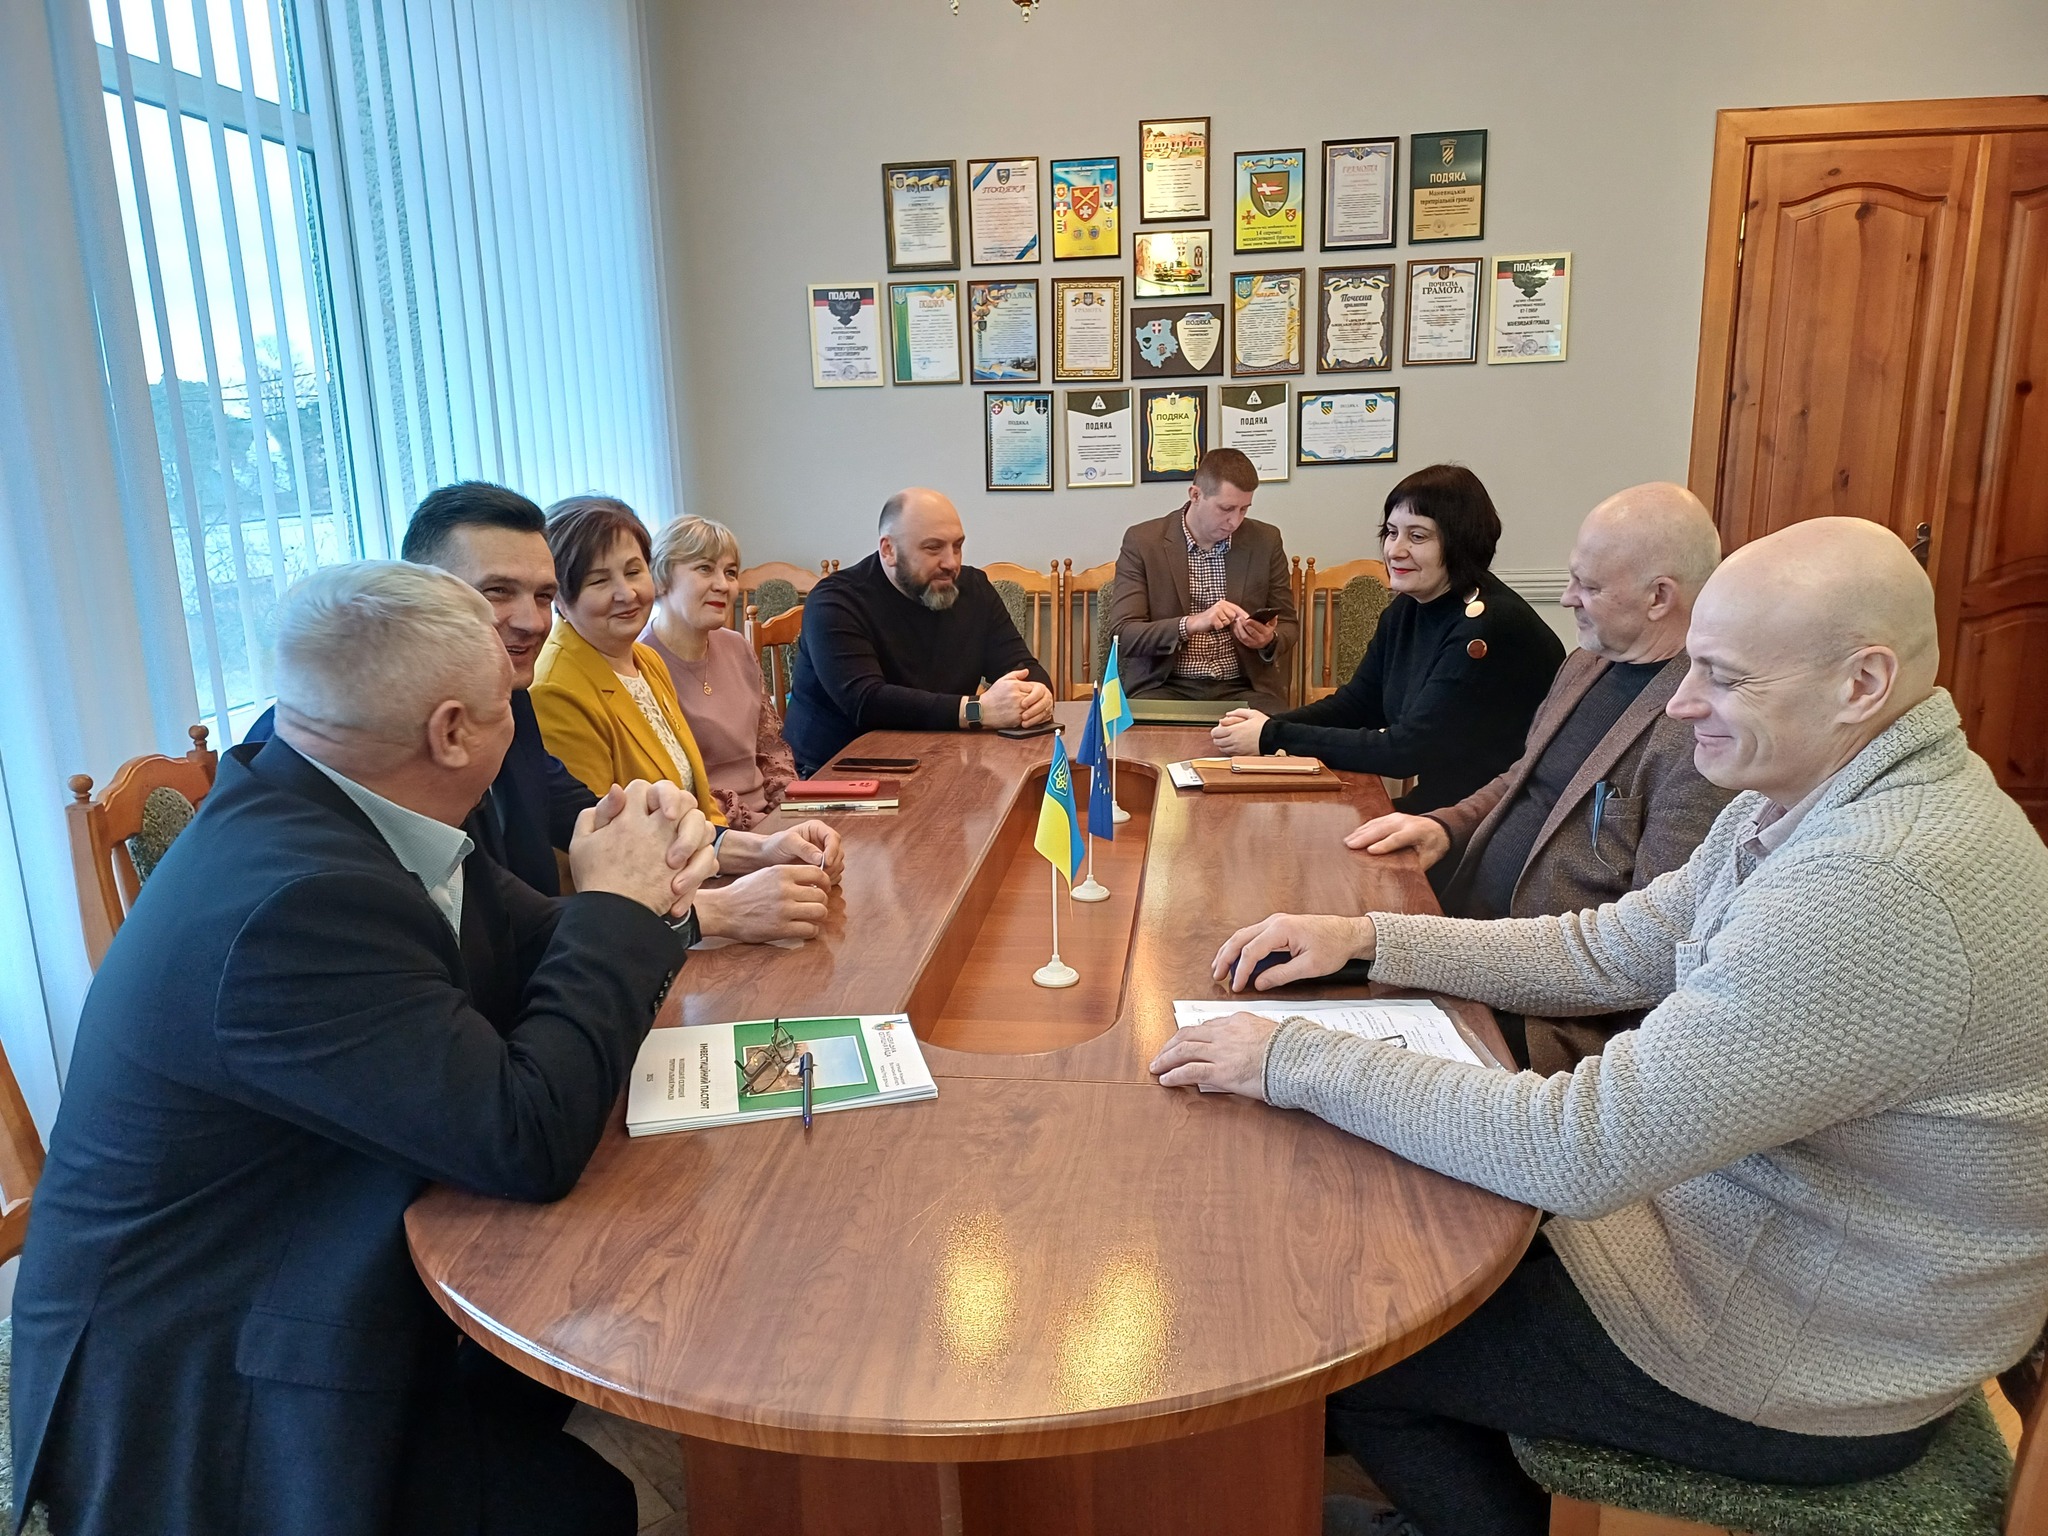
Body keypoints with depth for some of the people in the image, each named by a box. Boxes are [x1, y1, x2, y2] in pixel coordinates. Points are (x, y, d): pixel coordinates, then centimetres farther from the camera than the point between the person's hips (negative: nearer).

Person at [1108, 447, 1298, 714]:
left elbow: (1289, 626, 13)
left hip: (1244, 688, 2)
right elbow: (1123, 634, -9)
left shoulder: (1266, 541, 4)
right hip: (1164, 687, -2)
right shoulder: (1142, 541, -3)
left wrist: (1269, 641, -12)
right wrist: (1190, 624, -24)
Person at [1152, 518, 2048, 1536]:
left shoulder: (1873, 893, -35)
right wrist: (1367, 939, -5)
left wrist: (1297, 1061, -28)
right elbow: (1609, 950, 4)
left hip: (1794, 1368, -9)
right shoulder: (1814, 796, -1)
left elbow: (1580, 1153, -35)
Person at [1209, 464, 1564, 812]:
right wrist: (1269, 724, -8)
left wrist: (1274, 737, -20)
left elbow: (1407, 750, -22)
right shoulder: (1406, 611, 4)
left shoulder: (1489, 626, -21)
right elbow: (1355, 703, 11)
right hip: (1442, 801, 7)